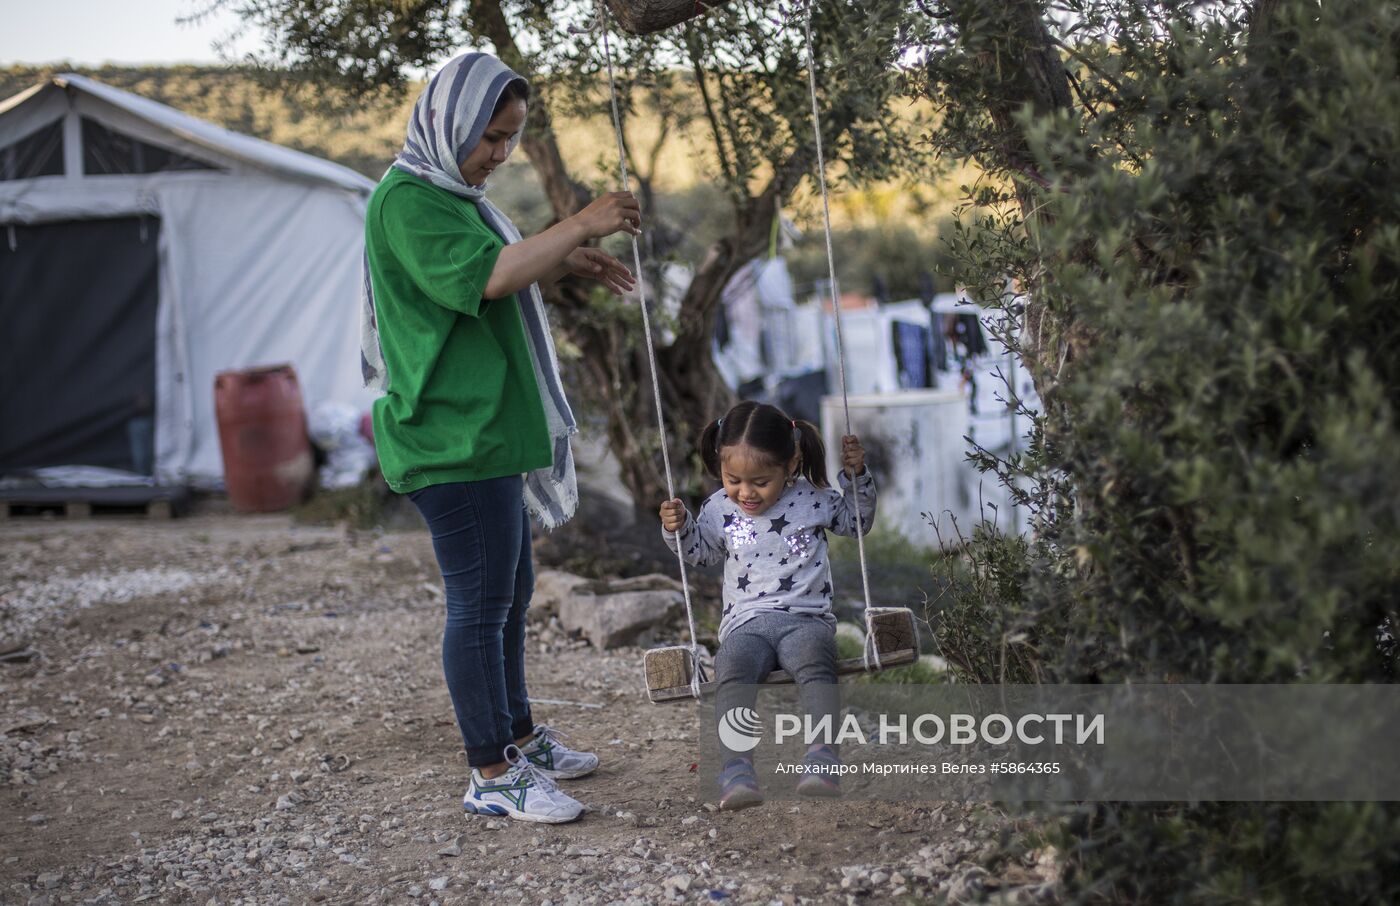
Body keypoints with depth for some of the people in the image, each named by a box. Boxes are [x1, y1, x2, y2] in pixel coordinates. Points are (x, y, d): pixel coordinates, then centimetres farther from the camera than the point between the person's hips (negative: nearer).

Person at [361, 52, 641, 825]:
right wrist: (580, 225, -24)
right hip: (452, 440, -11)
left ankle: (519, 738, 32)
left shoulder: (449, 196, 18)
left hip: (490, 434, 11)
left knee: (510, 593, 18)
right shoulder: (406, 200, -16)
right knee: (480, 602, -5)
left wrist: (563, 264, 17)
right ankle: (491, 776, 4)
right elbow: (483, 276, -28)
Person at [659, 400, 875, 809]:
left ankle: (822, 759, -45)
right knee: (731, 670, -33)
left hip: (806, 618, -1)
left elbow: (857, 520, 22)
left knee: (815, 665, -36)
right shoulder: (718, 510, 7)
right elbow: (699, 553, 25)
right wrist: (678, 529, 4)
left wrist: (857, 476, 6)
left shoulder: (814, 499, 5)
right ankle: (736, 768, -42)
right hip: (746, 622, 1)